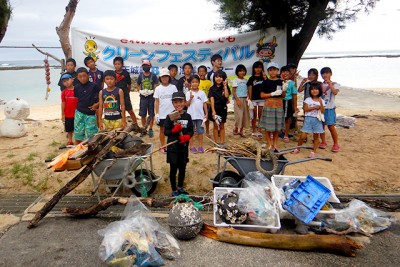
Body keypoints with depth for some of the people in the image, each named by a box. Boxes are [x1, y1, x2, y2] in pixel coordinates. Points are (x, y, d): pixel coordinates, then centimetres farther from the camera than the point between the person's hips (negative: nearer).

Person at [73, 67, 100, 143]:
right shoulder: (76, 88, 4)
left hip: (91, 114, -2)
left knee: (91, 135, 1)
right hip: (79, 113, 3)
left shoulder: (94, 86, -5)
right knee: (78, 135, 8)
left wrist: (97, 104, -10)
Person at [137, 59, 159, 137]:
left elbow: (157, 86, -2)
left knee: (151, 114, 3)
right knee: (142, 114, 6)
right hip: (143, 97, 2)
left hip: (151, 97, -2)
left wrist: (152, 91, -17)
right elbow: (137, 86, 12)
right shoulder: (140, 76, 6)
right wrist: (140, 91, -7)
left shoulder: (153, 75, 0)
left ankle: (150, 129, 16)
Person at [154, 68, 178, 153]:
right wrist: (156, 113, -5)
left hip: (172, 113, 0)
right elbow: (156, 102, 0)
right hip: (162, 114, 0)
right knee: (162, 129, 11)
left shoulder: (173, 87, 0)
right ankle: (163, 146, 21)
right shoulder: (158, 88, 0)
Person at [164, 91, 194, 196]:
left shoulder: (187, 116, 1)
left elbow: (191, 131, 4)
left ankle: (180, 188, 36)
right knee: (173, 169, 7)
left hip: (184, 147, 3)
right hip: (173, 148, -3)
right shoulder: (170, 117, -7)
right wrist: (174, 130, -24)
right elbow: (165, 132, -7)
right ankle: (174, 190, 24)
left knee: (182, 168, 16)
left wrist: (187, 137, -16)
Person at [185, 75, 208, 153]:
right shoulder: (188, 93, -2)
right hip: (191, 116, -1)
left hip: (200, 115, 1)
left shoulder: (202, 93, 2)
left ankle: (200, 146, 16)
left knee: (200, 131, 7)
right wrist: (190, 98, -22)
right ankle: (192, 146, 17)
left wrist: (206, 113, 0)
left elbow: (204, 103, 4)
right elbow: (187, 105, -6)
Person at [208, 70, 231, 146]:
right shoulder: (212, 88, -1)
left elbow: (226, 96, -16)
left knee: (222, 126, 10)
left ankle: (222, 142, 16)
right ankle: (216, 142, 14)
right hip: (215, 108, -1)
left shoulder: (225, 87, 2)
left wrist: (225, 86, -12)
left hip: (223, 108, 1)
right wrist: (213, 111, -17)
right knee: (215, 125, 6)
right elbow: (212, 99, -9)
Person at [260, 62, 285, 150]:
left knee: (277, 126, 9)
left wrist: (283, 90, -12)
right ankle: (269, 144, 13)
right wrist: (273, 94, -16)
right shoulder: (265, 82, -2)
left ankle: (275, 144, 22)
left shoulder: (281, 82, 5)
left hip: (279, 105, 3)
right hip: (269, 106, -3)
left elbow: (283, 96, 8)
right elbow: (262, 95, -6)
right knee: (268, 127, 0)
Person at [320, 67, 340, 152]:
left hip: (329, 108, -4)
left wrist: (329, 84, -24)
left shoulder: (334, 84, 0)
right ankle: (323, 142, 19)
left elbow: (335, 92, -20)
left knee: (331, 126, -5)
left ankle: (336, 144, 7)